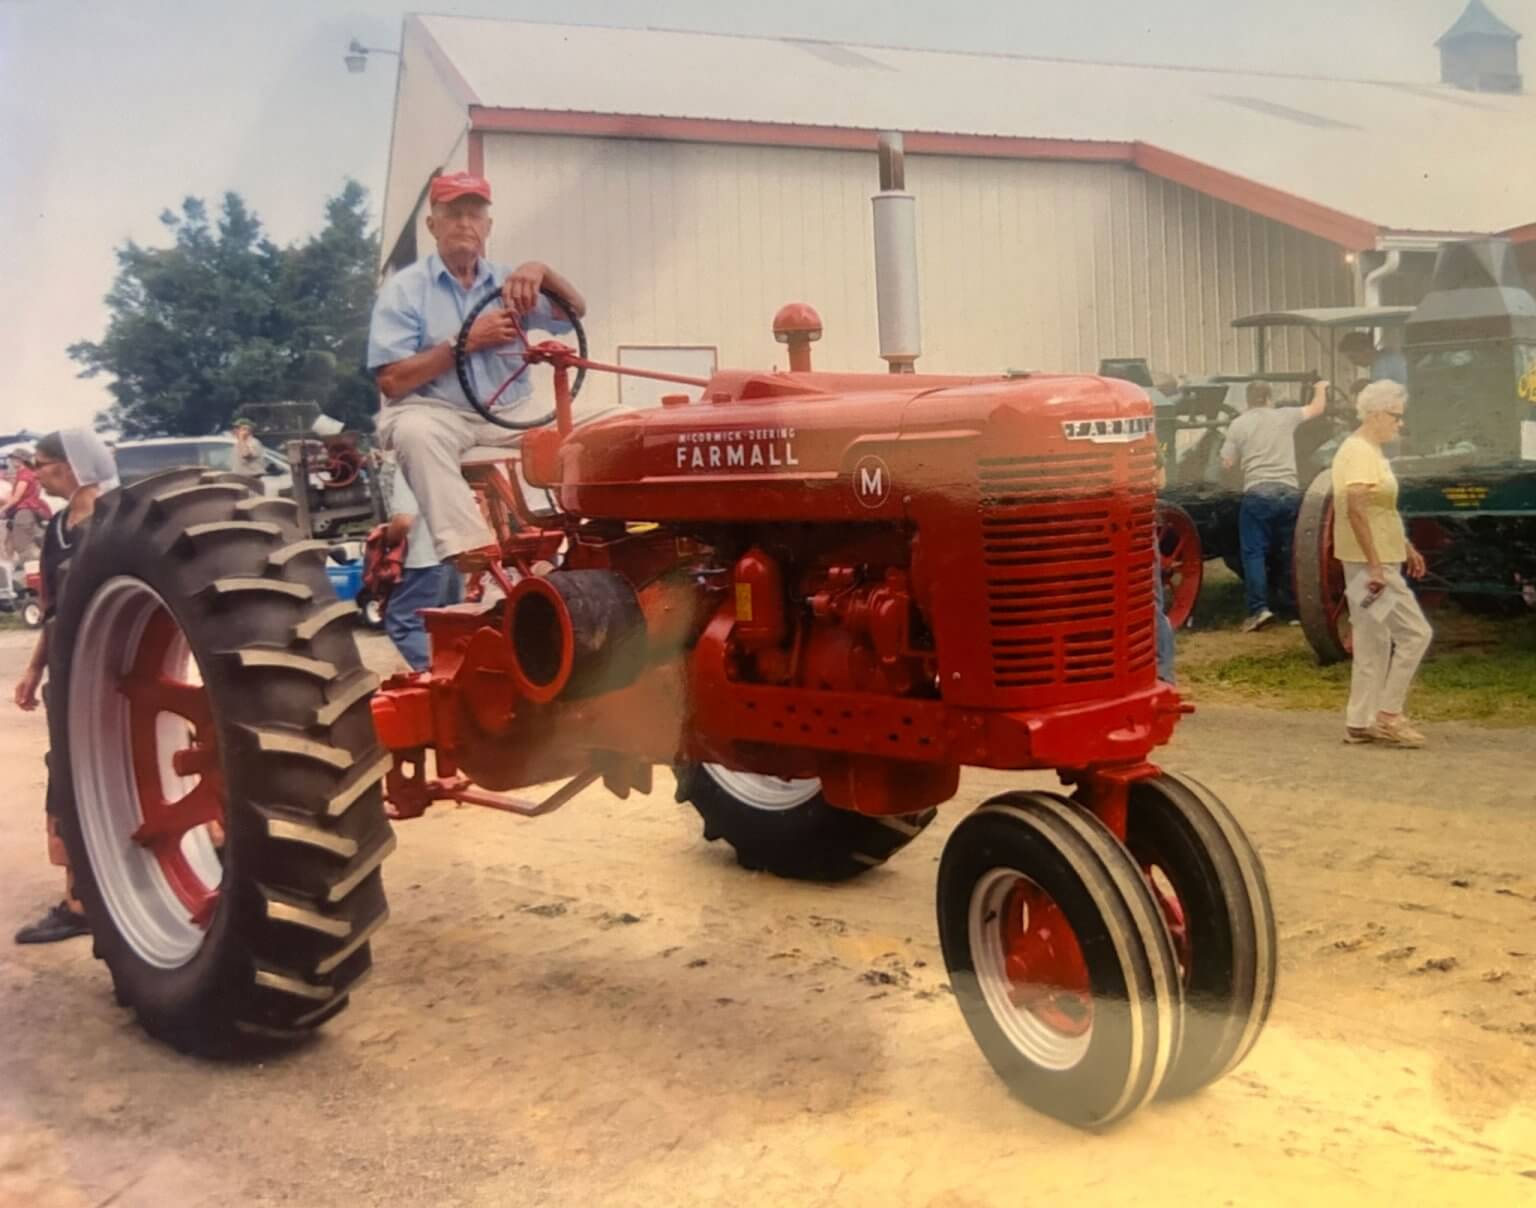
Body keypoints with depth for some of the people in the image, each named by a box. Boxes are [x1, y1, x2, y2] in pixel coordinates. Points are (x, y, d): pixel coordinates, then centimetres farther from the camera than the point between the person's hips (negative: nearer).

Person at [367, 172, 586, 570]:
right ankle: (470, 550, -44)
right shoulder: (404, 289, 1)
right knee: (415, 430, -37)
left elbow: (574, 311, 3)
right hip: (437, 414, -4)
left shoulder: (506, 282, 15)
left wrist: (540, 271, -16)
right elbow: (392, 381, -9)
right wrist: (466, 341, -13)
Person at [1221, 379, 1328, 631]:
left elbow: (1228, 463, 5)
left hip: (1257, 494, -3)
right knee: (1290, 551, 13)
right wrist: (1321, 388, 46)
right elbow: (1316, 409, 26)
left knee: (1254, 552, -1)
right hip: (1290, 492, 3)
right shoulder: (1286, 416, 9)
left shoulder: (1238, 424, 3)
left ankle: (1259, 609, -13)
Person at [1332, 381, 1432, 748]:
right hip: (1371, 562, -10)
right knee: (1415, 633, -6)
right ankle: (1387, 715, -2)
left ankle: (1361, 723, 16)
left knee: (1374, 642, 12)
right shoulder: (1359, 452, -16)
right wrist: (1375, 565, -25)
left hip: (1376, 561, 10)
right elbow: (1356, 510, -24)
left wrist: (1406, 547, 22)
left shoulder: (1369, 451, 16)